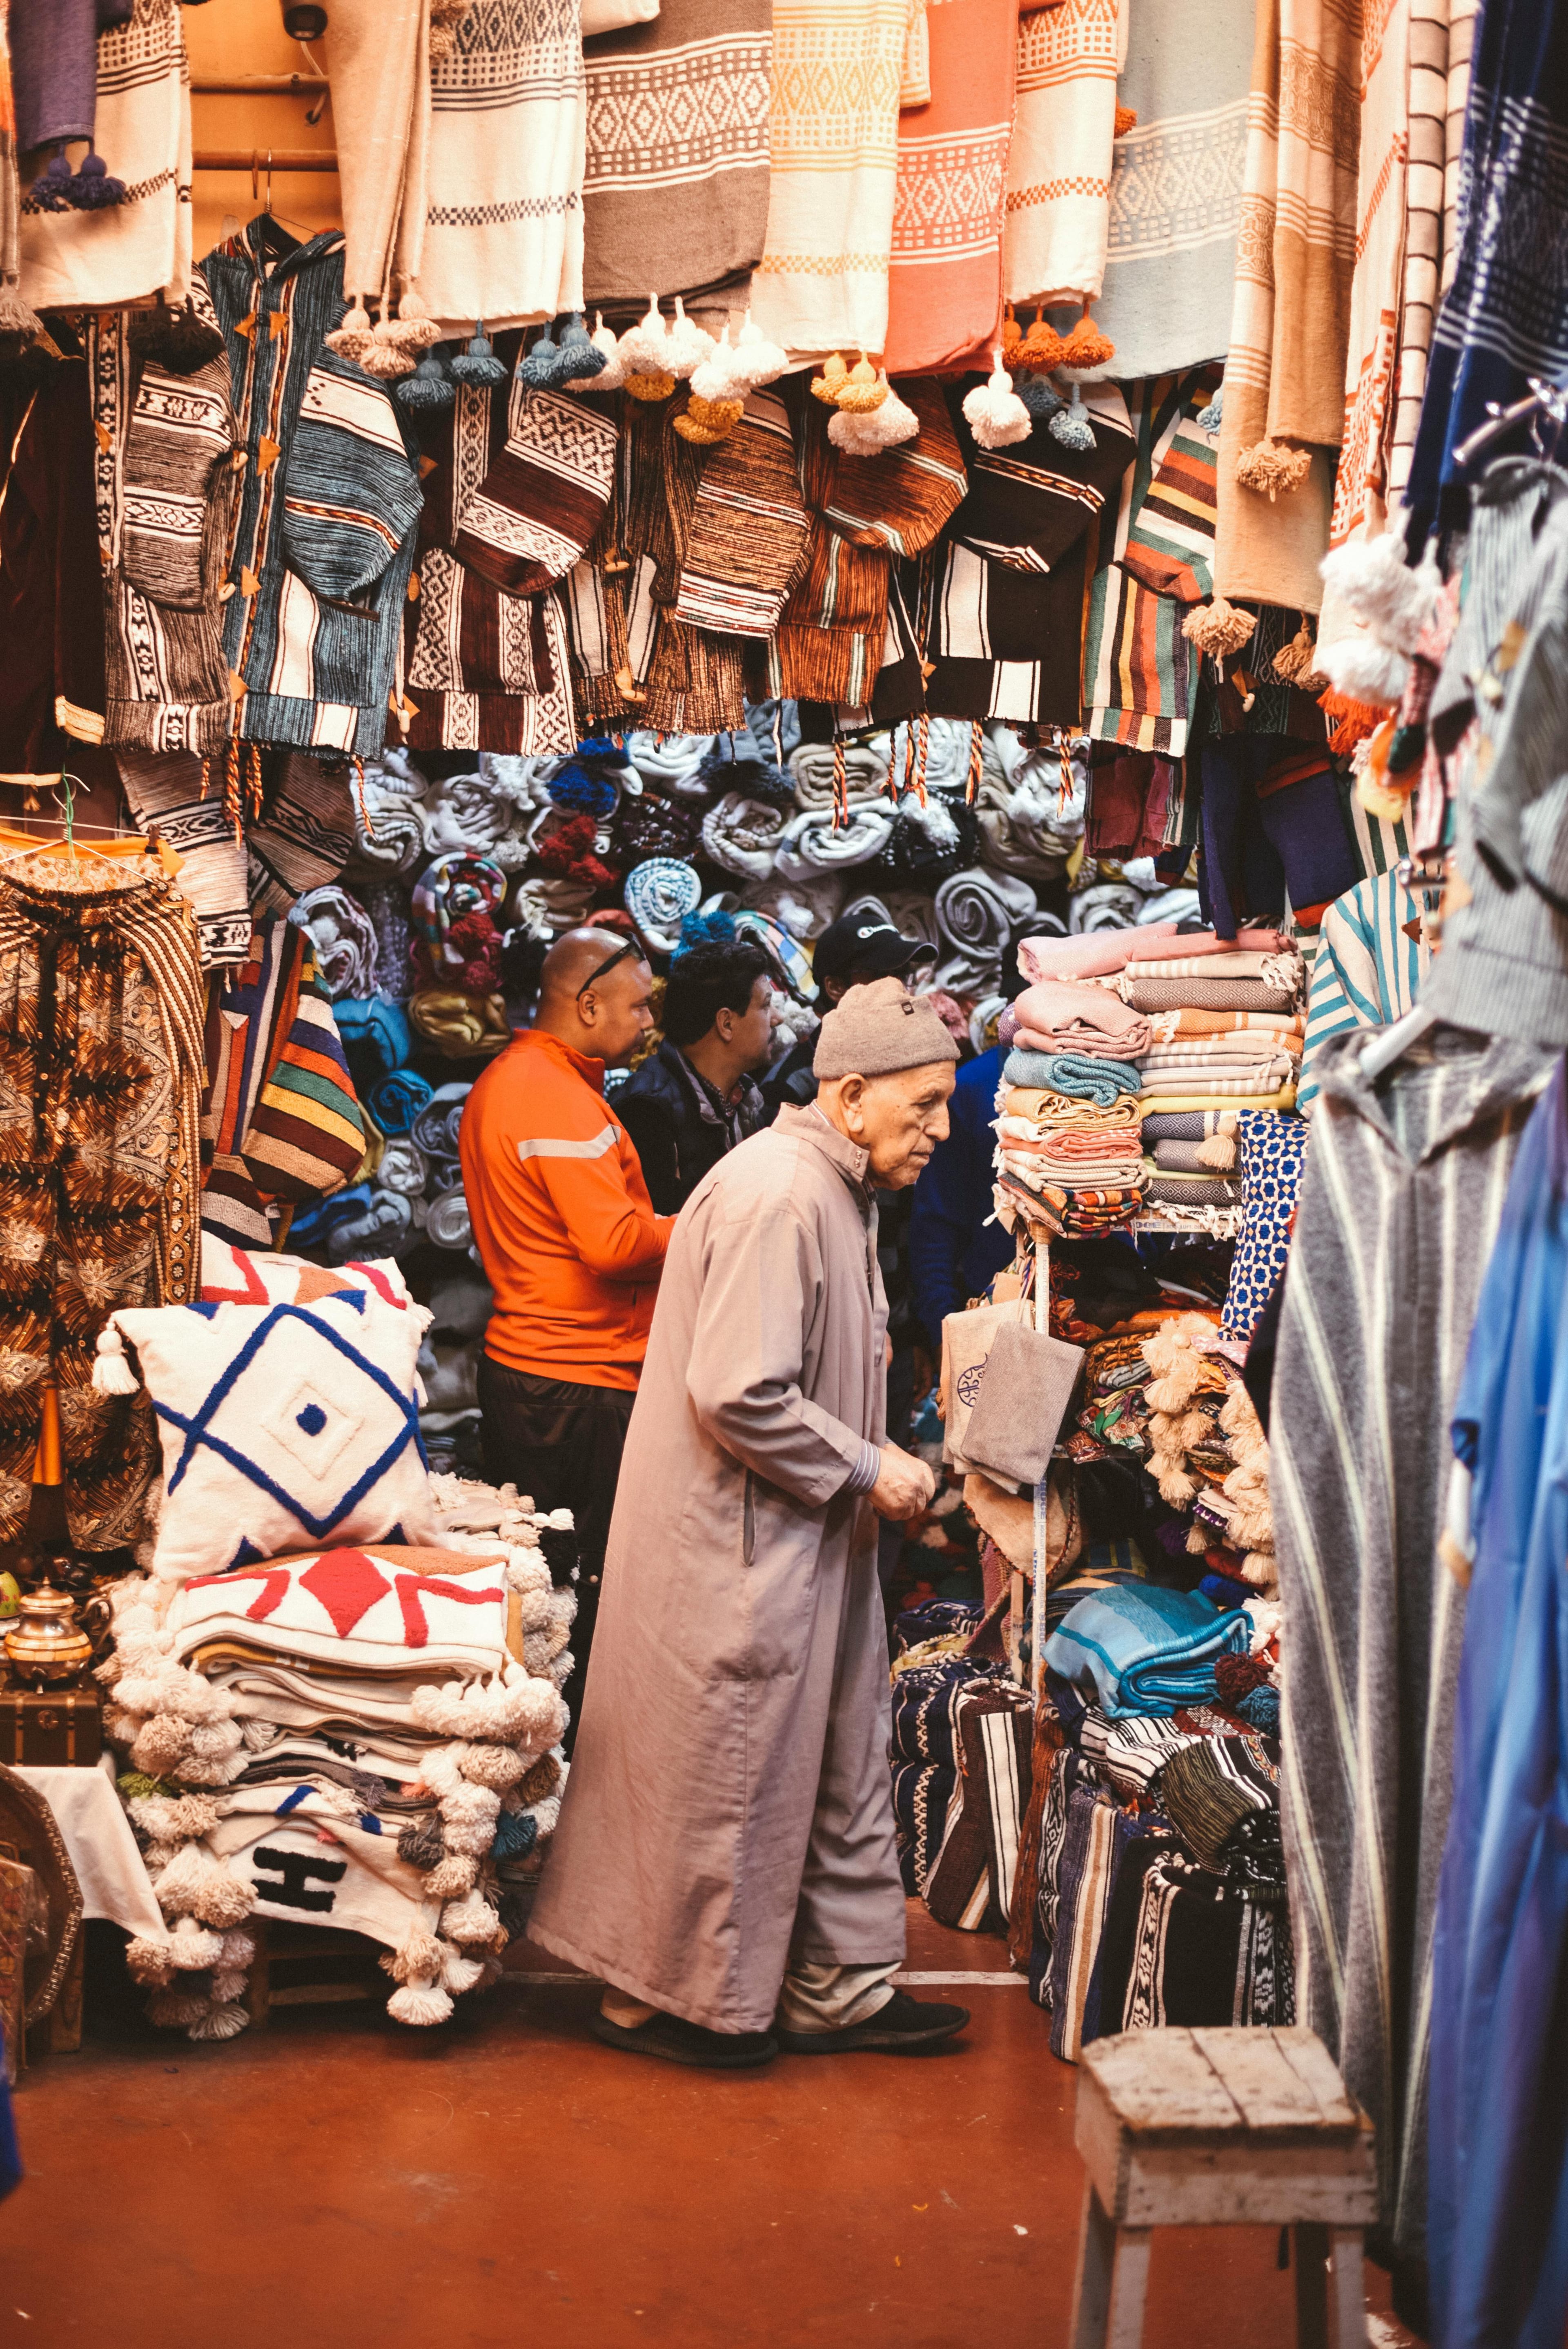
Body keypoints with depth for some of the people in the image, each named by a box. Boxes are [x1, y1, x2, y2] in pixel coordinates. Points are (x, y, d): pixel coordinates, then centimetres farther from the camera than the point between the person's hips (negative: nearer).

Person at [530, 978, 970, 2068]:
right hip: (734, 1541, -10)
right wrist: (864, 1468, -17)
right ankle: (665, 1996, 19)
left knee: (840, 1755, 15)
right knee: (724, 1769, 2)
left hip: (809, 1538, 10)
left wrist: (879, 1465, 7)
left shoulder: (841, 1193, 13)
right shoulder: (775, 1195, -21)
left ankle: (839, 1987, 26)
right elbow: (738, 1393, -28)